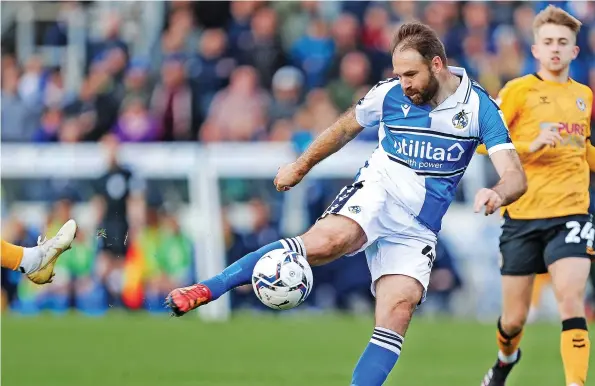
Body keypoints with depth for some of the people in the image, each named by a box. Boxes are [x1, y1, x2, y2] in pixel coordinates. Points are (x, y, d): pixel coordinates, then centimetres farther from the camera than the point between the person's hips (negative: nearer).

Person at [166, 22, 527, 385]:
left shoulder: (480, 106, -6)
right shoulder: (389, 94, -2)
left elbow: (516, 176, -11)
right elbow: (346, 127, 18)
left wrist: (498, 193, -35)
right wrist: (301, 165, 27)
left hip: (418, 228, 1)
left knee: (399, 307, -21)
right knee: (328, 239, -32)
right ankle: (207, 289, -34)